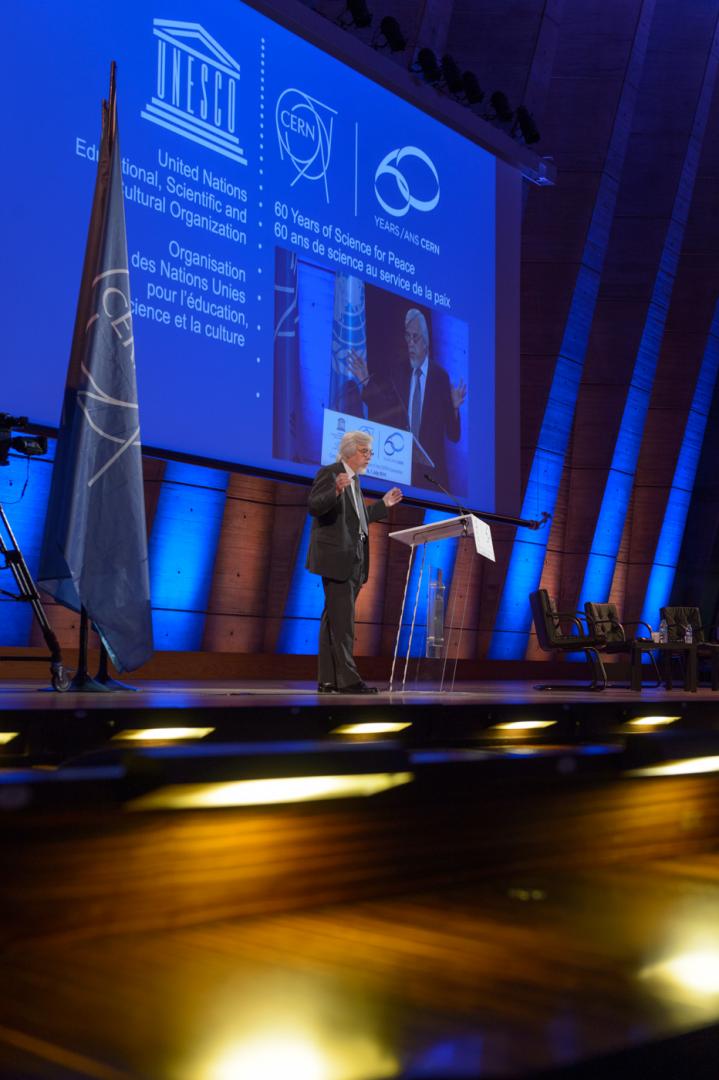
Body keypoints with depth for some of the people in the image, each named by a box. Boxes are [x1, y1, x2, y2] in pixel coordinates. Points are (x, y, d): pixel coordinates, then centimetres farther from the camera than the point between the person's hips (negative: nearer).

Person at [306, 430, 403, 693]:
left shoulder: (354, 479, 21)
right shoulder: (329, 473, -5)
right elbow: (314, 506, -17)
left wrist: (383, 504, 24)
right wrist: (336, 491, -33)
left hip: (352, 560, 9)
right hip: (336, 558, -9)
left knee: (334, 620, 9)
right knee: (342, 619, -12)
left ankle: (328, 679, 10)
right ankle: (347, 678, -13)